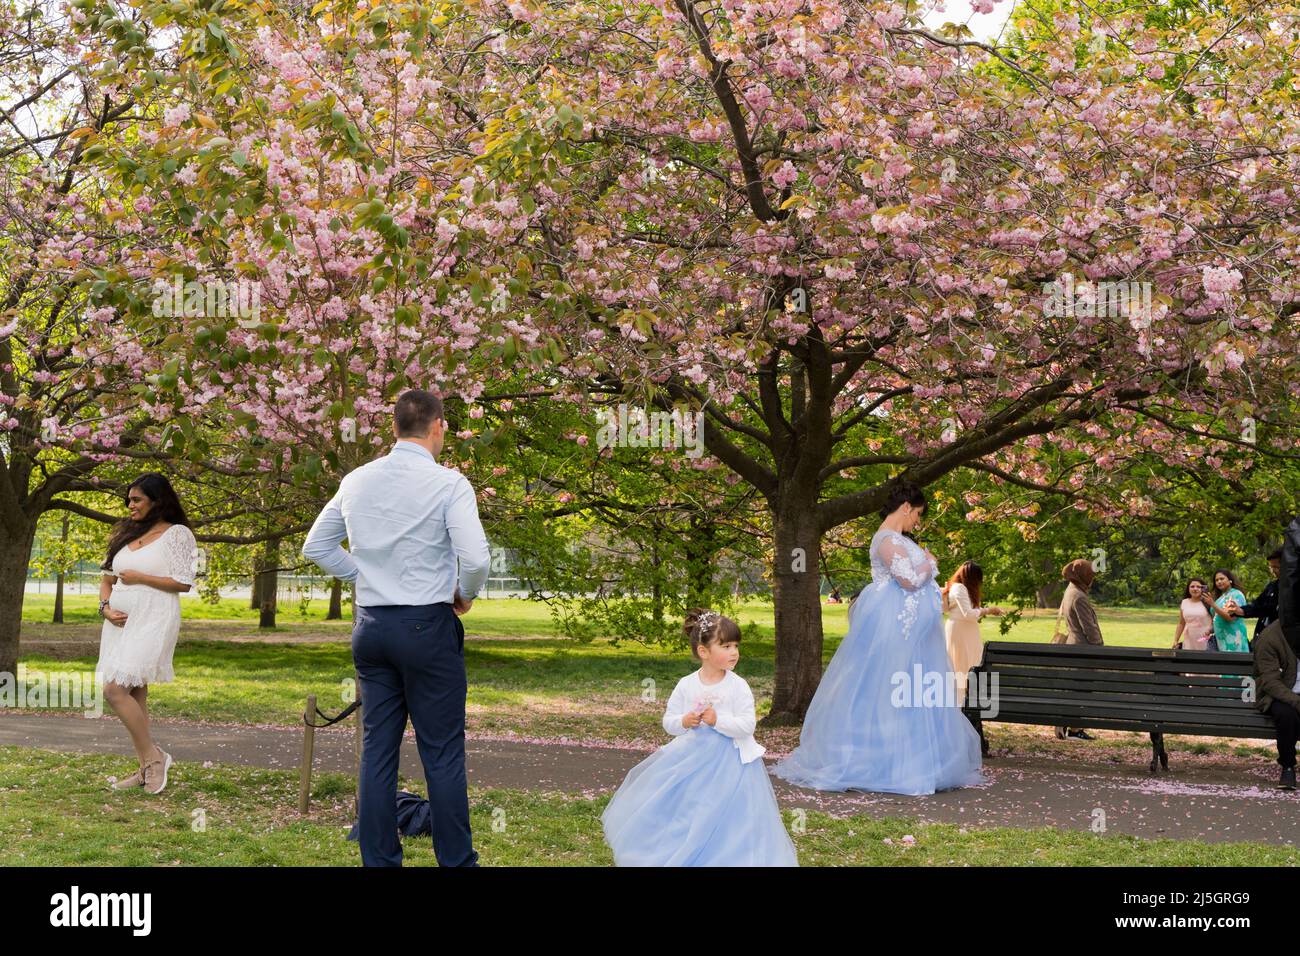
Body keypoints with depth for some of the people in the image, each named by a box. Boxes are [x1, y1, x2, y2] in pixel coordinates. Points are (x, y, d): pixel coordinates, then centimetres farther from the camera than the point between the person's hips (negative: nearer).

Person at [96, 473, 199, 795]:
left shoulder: (177, 534, -3)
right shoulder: (127, 534, 17)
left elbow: (183, 582, -11)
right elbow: (107, 577, 20)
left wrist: (138, 577, -8)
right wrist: (106, 607, 2)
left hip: (153, 622, -7)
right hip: (121, 621, 7)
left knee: (115, 690, -17)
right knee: (134, 693, 7)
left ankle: (152, 756, -4)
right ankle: (148, 767, 14)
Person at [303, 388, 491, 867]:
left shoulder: (356, 481, 6)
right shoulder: (448, 483, -11)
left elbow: (316, 546, 14)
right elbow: (475, 557, -20)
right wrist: (466, 594, 0)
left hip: (371, 626, 5)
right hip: (428, 628, -5)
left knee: (377, 750, 10)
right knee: (442, 753, 1)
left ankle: (379, 859, 14)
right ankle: (456, 860, 6)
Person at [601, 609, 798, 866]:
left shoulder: (738, 686, -9)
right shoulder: (686, 685, -2)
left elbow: (747, 725, -13)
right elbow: (668, 721, 3)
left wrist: (718, 721, -22)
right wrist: (684, 722, -17)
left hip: (728, 761, -3)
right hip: (691, 757, 3)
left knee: (722, 821, 0)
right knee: (682, 819, 11)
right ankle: (675, 857, 28)